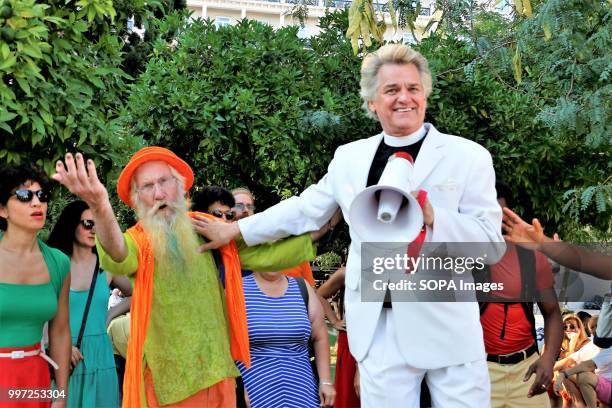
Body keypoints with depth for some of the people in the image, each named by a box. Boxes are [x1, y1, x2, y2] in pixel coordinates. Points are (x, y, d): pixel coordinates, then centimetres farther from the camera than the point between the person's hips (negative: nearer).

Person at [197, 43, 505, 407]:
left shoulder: (469, 156, -2)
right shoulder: (350, 158, 9)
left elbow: (493, 246, -5)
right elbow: (304, 210, 22)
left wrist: (432, 217, -20)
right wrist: (234, 230, 27)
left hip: (449, 329, -2)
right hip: (381, 330, 2)